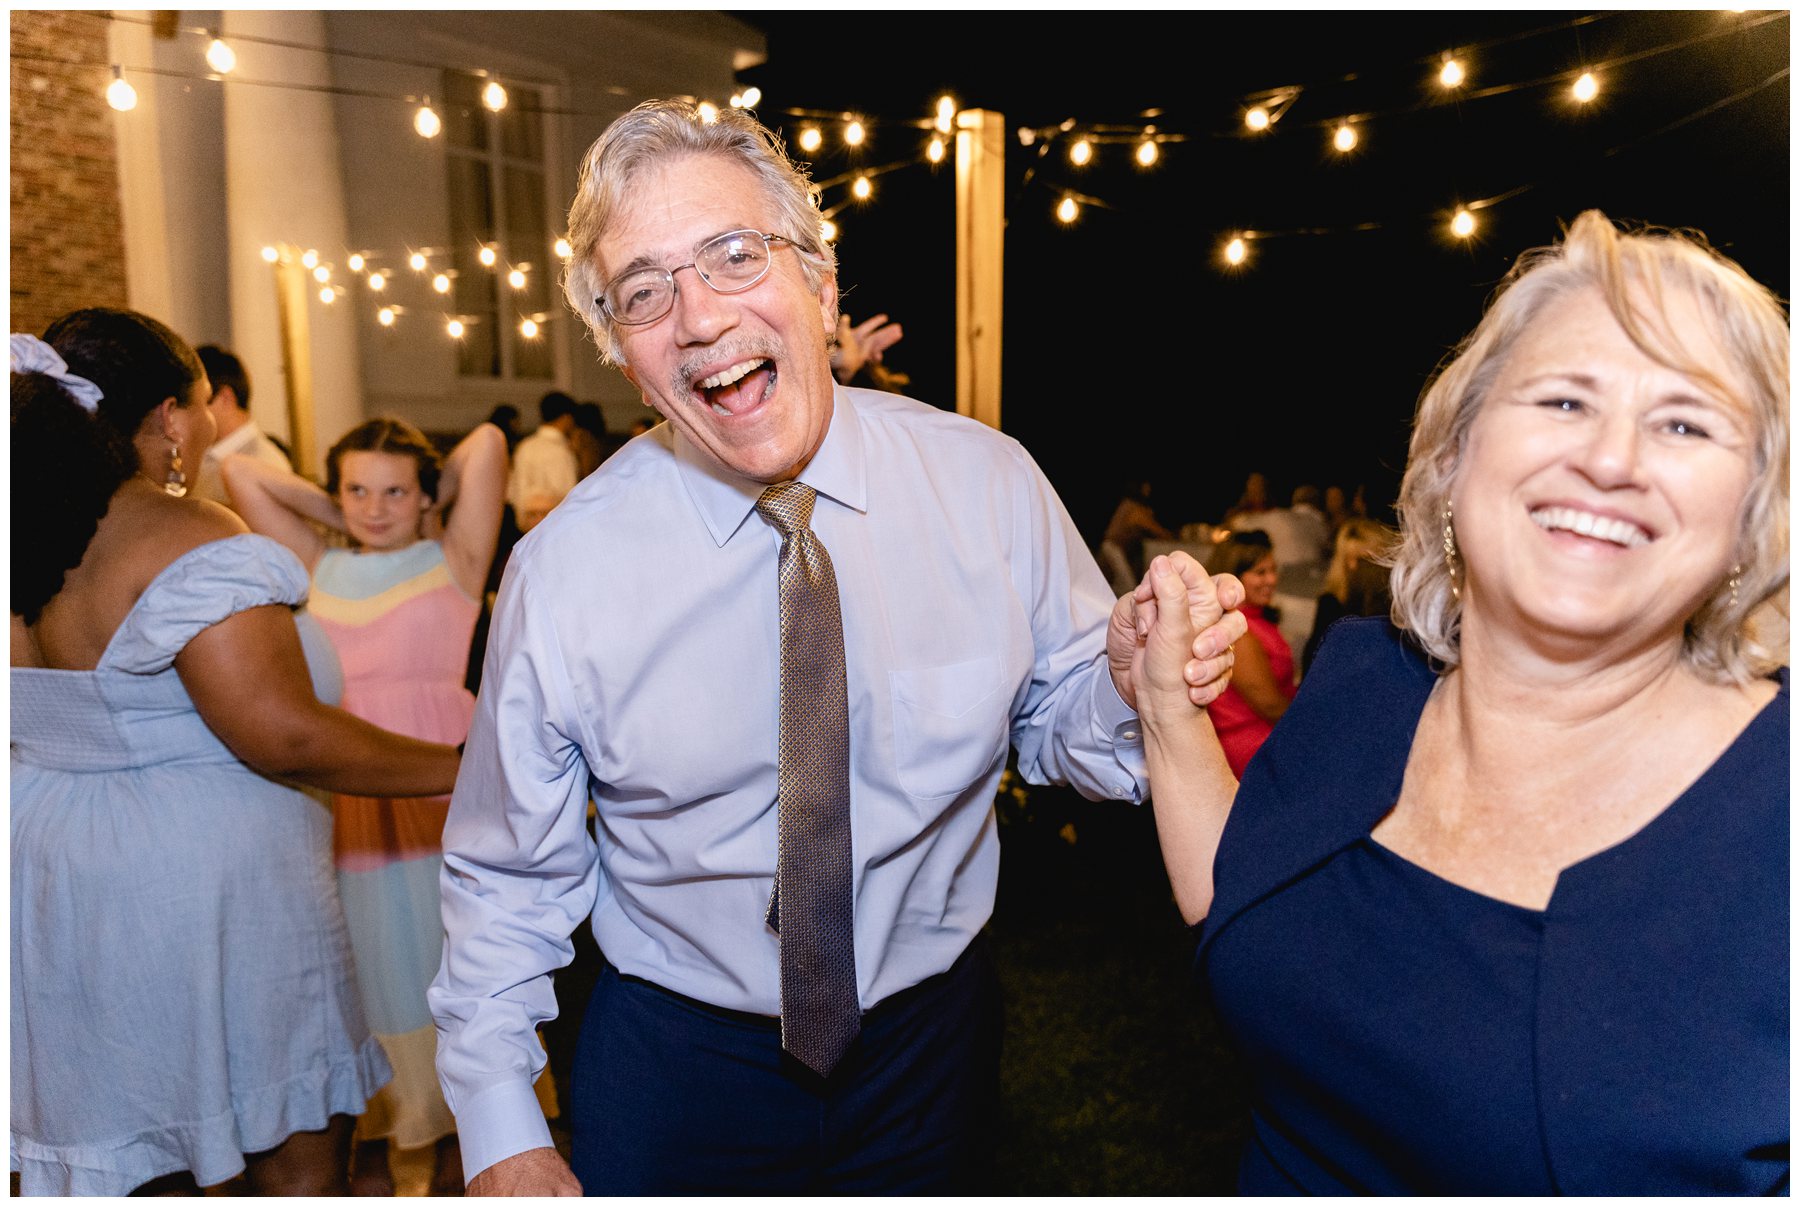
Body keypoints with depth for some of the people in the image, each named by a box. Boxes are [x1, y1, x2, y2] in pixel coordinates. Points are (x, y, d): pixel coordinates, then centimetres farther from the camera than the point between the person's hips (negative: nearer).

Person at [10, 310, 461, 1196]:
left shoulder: (36, 534, 4)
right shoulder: (192, 544, -20)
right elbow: (284, 737, -24)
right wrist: (459, 767, -17)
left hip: (59, 883, 8)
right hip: (202, 883, -8)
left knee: (132, 1153, 21)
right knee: (297, 1150, 11)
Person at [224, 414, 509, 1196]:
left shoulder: (453, 562, 4)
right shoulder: (319, 568, 13)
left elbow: (488, 444, -3)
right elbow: (240, 474, 14)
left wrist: (426, 506, 11)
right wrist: (339, 516, 14)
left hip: (437, 789, -3)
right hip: (343, 791, 3)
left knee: (443, 961, 8)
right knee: (360, 965, 12)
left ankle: (453, 1132, 26)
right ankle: (368, 1140, 29)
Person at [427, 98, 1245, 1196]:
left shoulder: (988, 483, -15)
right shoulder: (563, 570, -17)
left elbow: (1058, 725, -3)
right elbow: (508, 875, -6)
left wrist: (1133, 682, -25)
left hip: (933, 1039, 2)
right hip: (677, 1059, -1)